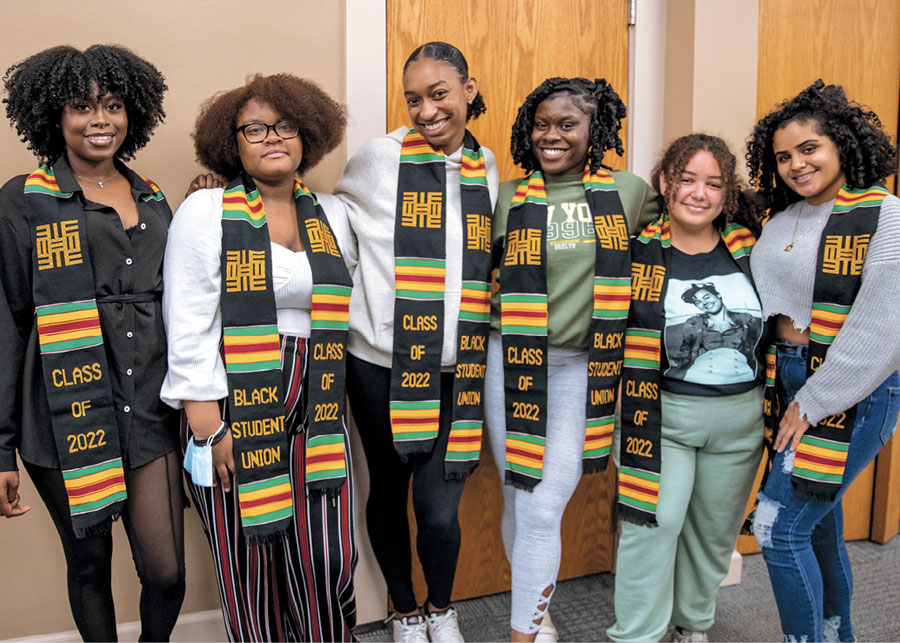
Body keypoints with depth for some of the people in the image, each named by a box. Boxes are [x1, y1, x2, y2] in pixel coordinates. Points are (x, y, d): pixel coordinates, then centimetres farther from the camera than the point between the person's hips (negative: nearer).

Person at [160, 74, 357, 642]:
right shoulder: (206, 212, 0)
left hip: (315, 407, 4)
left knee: (329, 559, 3)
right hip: (239, 405, -3)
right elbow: (188, 323, -6)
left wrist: (332, 395, 12)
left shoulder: (329, 216, 13)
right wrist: (206, 420, -11)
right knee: (251, 558, 6)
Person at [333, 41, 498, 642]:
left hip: (456, 367, 2)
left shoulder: (487, 167, 7)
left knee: (439, 508, -2)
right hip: (383, 362, -1)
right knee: (388, 489, 13)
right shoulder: (379, 158, -4)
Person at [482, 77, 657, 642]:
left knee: (543, 511, -4)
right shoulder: (509, 199, 3)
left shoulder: (629, 192, 3)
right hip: (513, 363, 2)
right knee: (517, 501, 10)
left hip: (582, 367, -1)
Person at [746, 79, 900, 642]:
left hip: (853, 391, -7)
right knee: (818, 523, 18)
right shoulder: (783, 219, 10)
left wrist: (814, 402, -15)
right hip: (791, 380, 7)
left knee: (779, 527, -8)